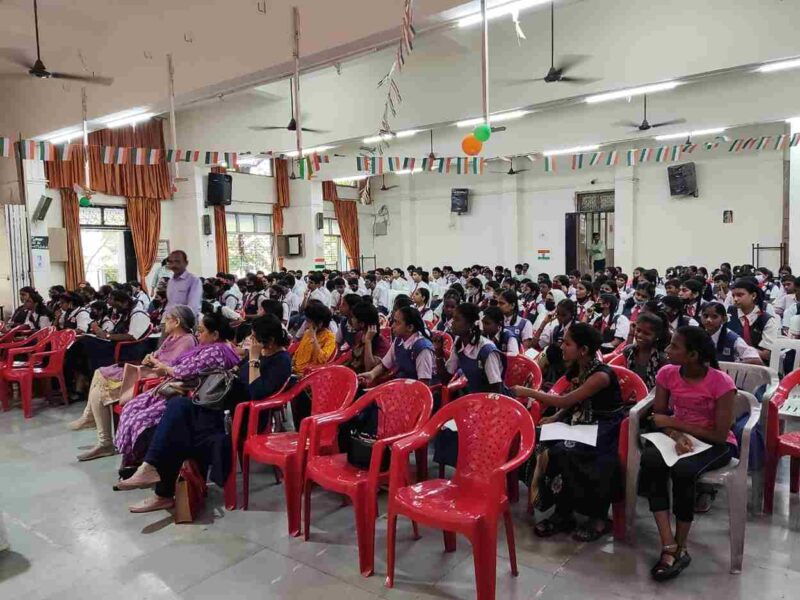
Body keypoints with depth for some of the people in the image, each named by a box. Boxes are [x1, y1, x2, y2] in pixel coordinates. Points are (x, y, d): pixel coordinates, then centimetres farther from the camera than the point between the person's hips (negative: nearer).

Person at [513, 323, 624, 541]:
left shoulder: (602, 375, -23)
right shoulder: (576, 368, 2)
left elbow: (565, 401, -26)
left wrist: (528, 392, -20)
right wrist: (554, 418, -6)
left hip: (606, 432, -7)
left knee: (563, 454, -27)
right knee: (545, 447, -17)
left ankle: (599, 517, -6)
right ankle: (563, 513, -4)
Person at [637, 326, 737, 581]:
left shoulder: (721, 382, -20)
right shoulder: (667, 373, -7)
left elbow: (720, 435, -19)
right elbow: (659, 417, 0)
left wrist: (674, 423, -18)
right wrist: (676, 436, -22)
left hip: (716, 445, -4)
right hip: (679, 437, 4)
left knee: (682, 470, -36)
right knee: (650, 460, -30)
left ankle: (681, 548, -15)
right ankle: (669, 547, -27)